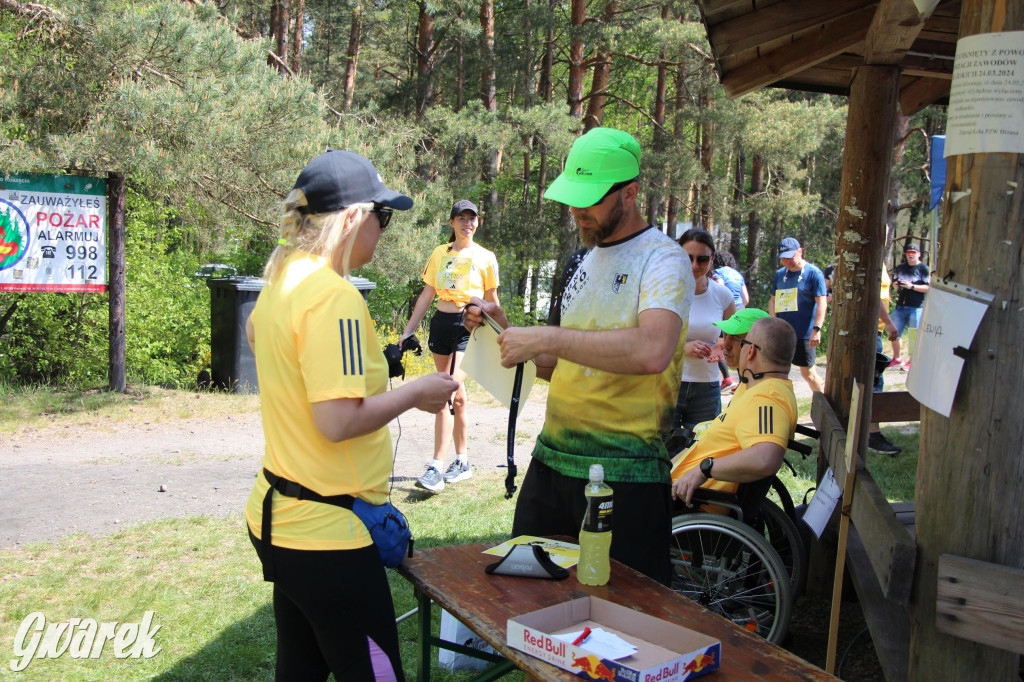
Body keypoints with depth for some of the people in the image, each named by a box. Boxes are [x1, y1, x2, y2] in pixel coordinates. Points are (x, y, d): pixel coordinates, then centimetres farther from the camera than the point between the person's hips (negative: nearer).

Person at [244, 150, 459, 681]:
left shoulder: (281, 280, 7)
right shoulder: (334, 296, -22)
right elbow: (339, 420, -27)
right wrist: (417, 392, -14)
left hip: (278, 517, 10)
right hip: (326, 532, -10)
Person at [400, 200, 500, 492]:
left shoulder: (485, 258, 3)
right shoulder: (440, 254, 11)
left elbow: (492, 300, 10)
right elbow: (426, 296, 12)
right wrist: (408, 331, 8)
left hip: (469, 327, -4)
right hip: (441, 324, 4)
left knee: (447, 395, -16)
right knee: (456, 395, 10)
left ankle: (437, 468, -15)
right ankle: (462, 462, 21)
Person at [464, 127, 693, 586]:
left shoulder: (663, 260, -10)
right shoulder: (589, 259, 16)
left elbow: (652, 352, -30)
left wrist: (546, 337, -26)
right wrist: (507, 332, 5)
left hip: (623, 472, -7)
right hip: (552, 459, 8)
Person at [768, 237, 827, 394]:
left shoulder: (813, 273, -5)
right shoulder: (780, 274, 12)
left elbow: (822, 303, -10)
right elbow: (773, 300, 14)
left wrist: (816, 329, -20)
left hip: (804, 334, -5)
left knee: (808, 373, 2)